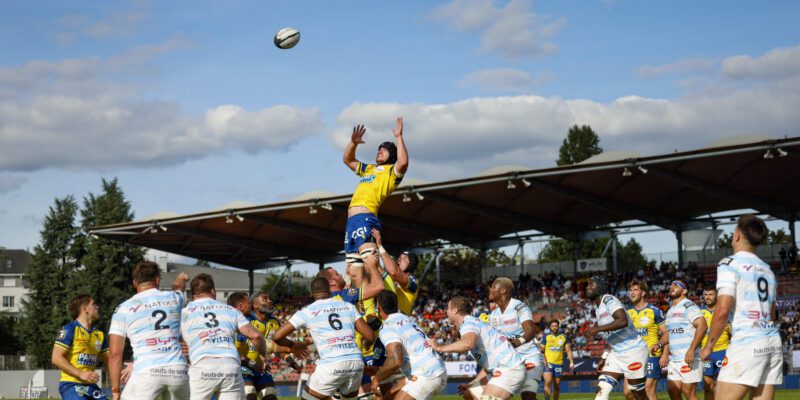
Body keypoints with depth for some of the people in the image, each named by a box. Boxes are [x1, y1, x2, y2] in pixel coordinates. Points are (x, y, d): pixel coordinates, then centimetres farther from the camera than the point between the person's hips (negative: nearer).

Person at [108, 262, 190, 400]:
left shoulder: (123, 309, 8)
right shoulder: (173, 298, 15)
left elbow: (115, 354, 4)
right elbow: (178, 287, 43)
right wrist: (181, 279, 68)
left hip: (146, 373, -3)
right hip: (178, 370, 3)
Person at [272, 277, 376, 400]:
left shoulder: (307, 311, 7)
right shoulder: (349, 307, 14)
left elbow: (277, 337, 6)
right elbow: (370, 336, 9)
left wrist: (293, 345, 26)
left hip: (331, 366, -3)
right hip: (356, 364, 4)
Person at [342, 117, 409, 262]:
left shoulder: (392, 171, 6)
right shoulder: (369, 169, 30)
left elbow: (403, 162, -15)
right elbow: (347, 160, 38)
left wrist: (399, 137, -9)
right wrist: (353, 143, 20)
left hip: (365, 219, -8)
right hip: (351, 220, 8)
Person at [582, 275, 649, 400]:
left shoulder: (608, 300, -14)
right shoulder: (597, 307, 13)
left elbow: (623, 321, -33)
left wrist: (597, 329, -31)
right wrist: (604, 358, 20)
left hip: (633, 351, -9)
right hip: (617, 354, 9)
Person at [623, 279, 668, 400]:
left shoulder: (654, 311, -4)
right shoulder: (628, 312, 11)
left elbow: (666, 333, -5)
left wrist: (665, 354, -14)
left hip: (652, 355, -5)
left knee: (649, 389, -9)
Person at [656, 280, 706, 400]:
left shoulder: (688, 306, -8)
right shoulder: (670, 310, 20)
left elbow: (702, 326, -19)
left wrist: (691, 349, -26)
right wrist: (659, 343, 12)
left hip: (689, 358, -9)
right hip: (674, 358, 9)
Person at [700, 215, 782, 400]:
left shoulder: (730, 264, -5)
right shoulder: (768, 270, 18)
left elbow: (722, 311, -13)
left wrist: (709, 346, -4)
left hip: (746, 343, -7)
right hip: (773, 343, 8)